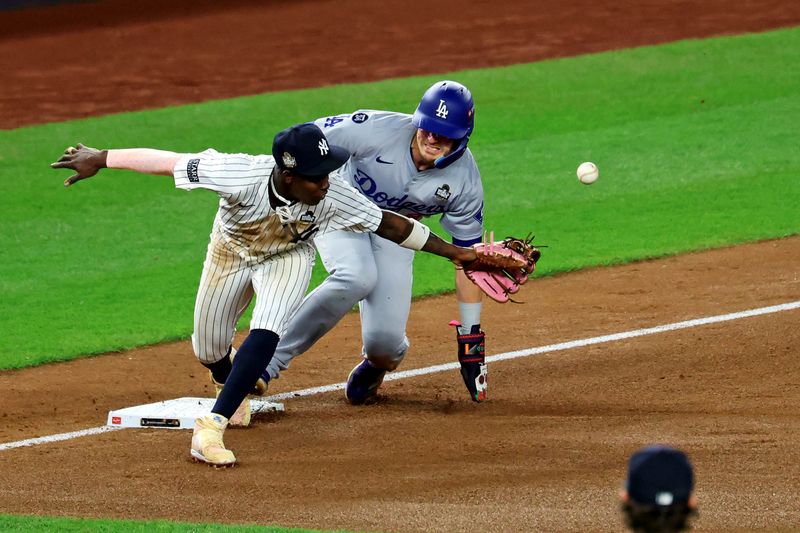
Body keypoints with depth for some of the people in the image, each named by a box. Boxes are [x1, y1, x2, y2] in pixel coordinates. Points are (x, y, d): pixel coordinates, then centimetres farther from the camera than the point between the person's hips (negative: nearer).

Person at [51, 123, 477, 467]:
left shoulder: (333, 195, -35)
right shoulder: (242, 176, -43)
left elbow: (387, 224, -21)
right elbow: (169, 162, -35)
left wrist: (452, 251, -17)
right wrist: (101, 158, -29)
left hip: (289, 256, 0)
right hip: (231, 251, 0)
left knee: (266, 333, -26)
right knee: (209, 351, 13)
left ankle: (211, 428, -25)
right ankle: (232, 386, 50)